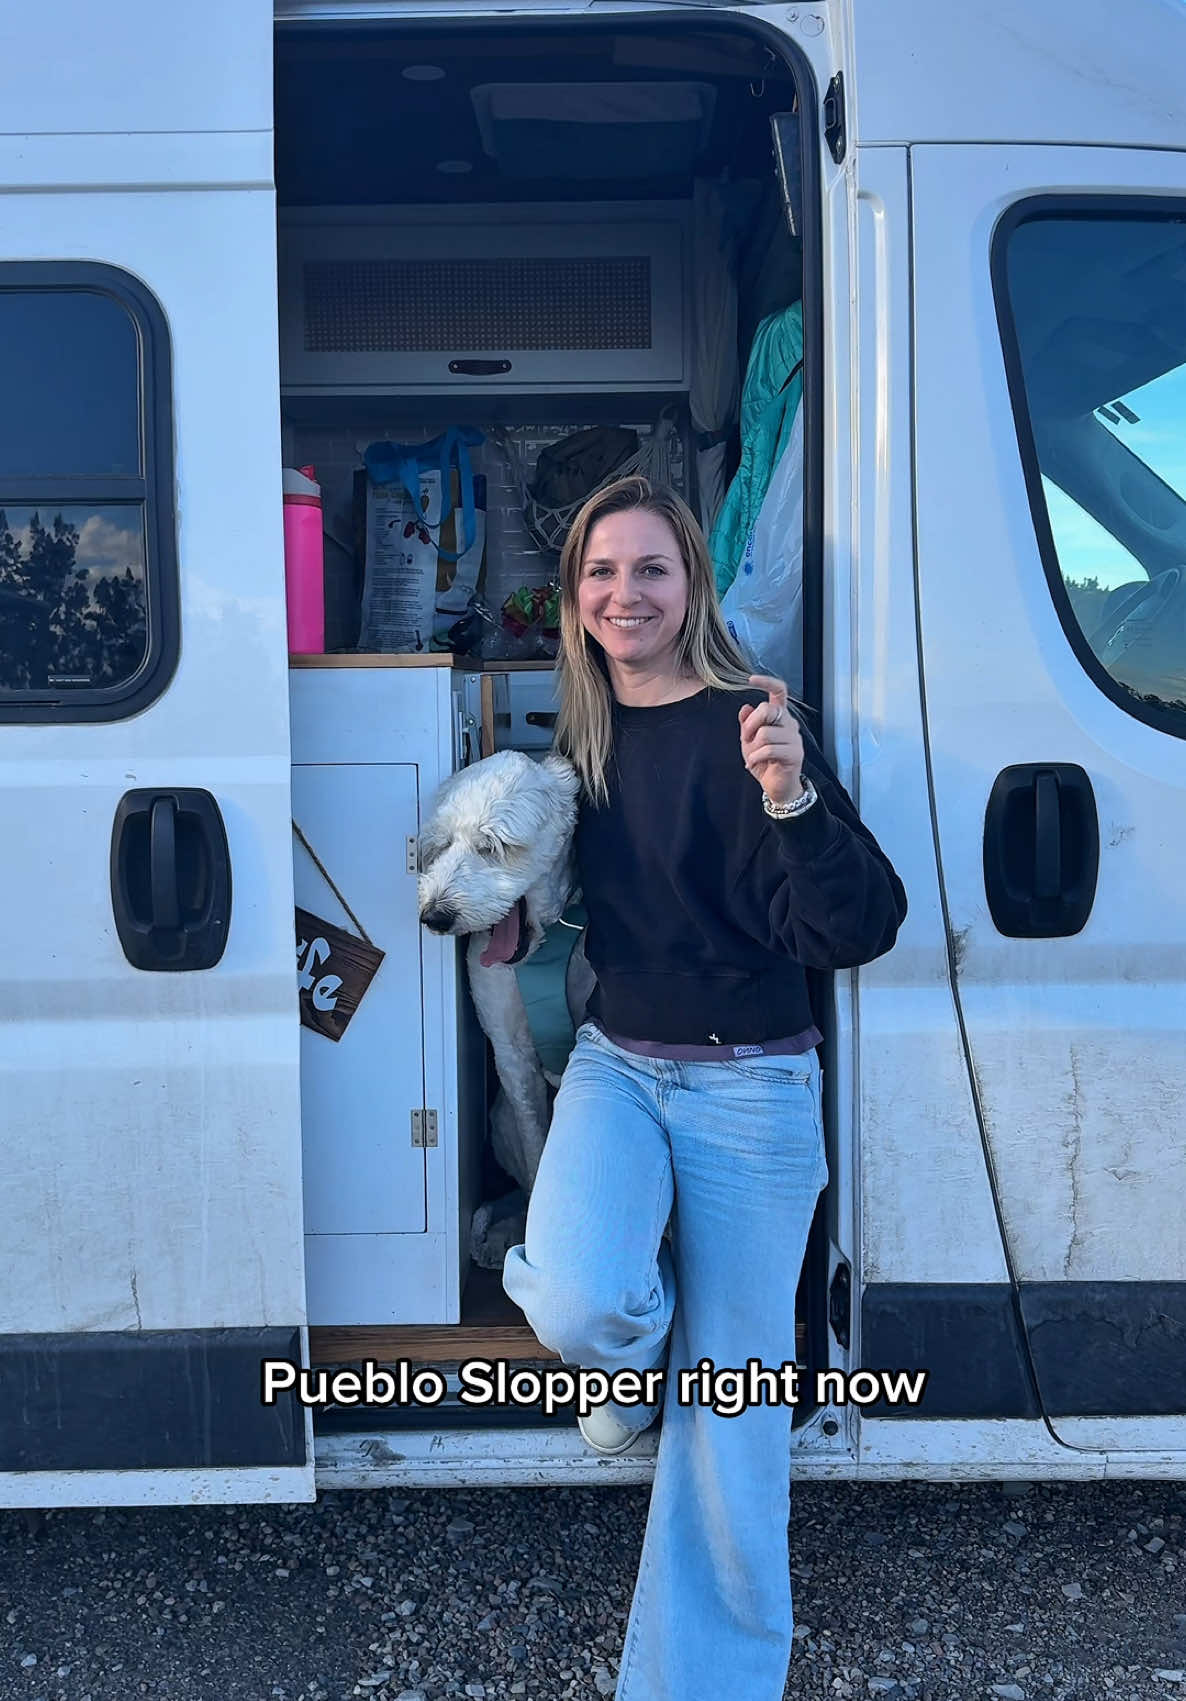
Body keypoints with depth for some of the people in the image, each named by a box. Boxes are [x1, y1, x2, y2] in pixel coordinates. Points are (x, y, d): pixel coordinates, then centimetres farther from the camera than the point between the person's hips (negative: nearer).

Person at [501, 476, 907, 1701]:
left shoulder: (745, 727, -13)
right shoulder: (583, 733, 4)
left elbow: (858, 933, -21)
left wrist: (790, 798, -36)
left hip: (747, 1090, -4)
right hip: (614, 1064, 4)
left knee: (728, 1413, 4)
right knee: (581, 1303, -23)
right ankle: (637, 1363, 16)